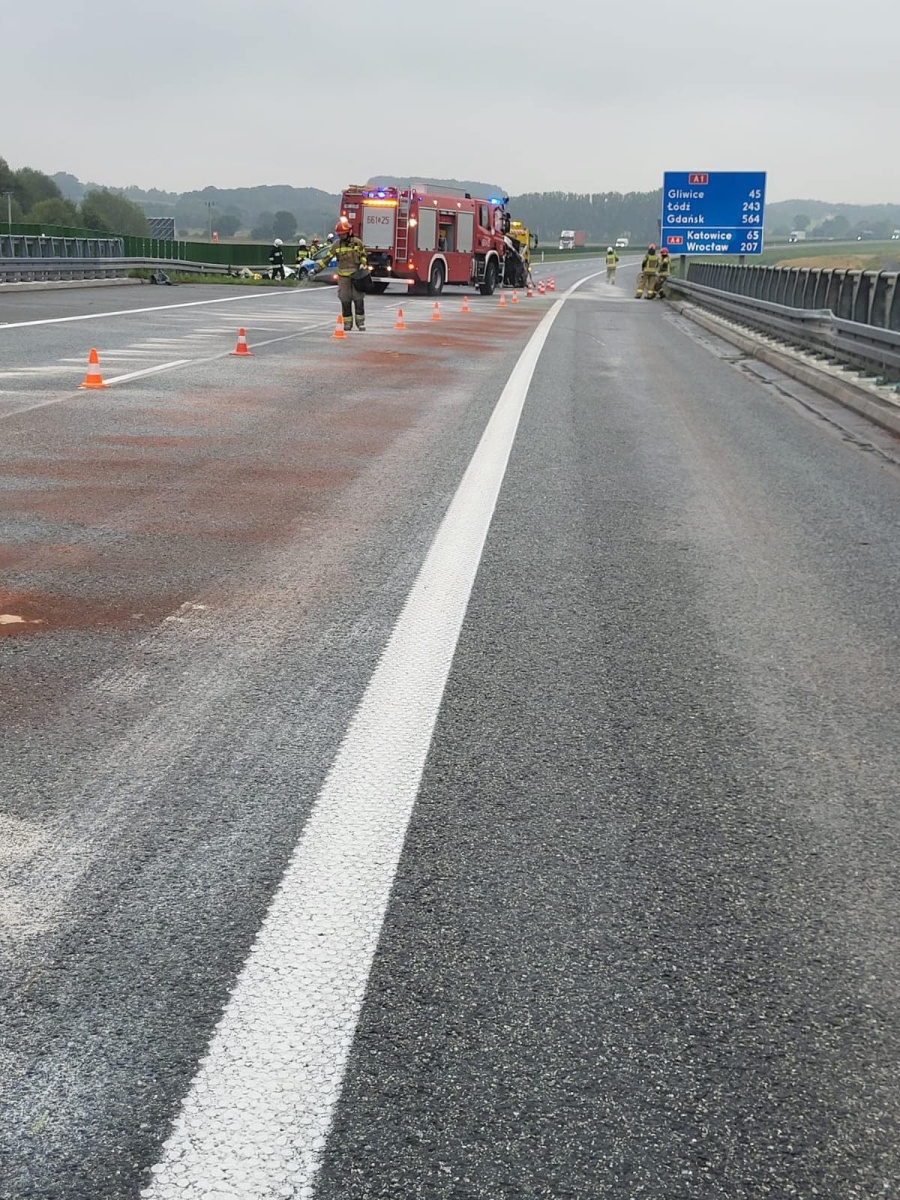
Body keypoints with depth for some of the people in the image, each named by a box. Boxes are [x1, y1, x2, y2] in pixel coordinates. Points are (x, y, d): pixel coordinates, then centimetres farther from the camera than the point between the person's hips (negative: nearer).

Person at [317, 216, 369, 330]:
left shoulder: (357, 243, 0)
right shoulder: (336, 245, 2)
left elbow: (363, 255, 13)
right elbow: (327, 258, 4)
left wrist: (363, 264, -7)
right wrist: (317, 270, -1)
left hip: (356, 274, -1)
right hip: (343, 276, 1)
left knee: (359, 300, -2)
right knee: (345, 301, 3)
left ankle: (361, 322, 5)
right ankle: (347, 324, 9)